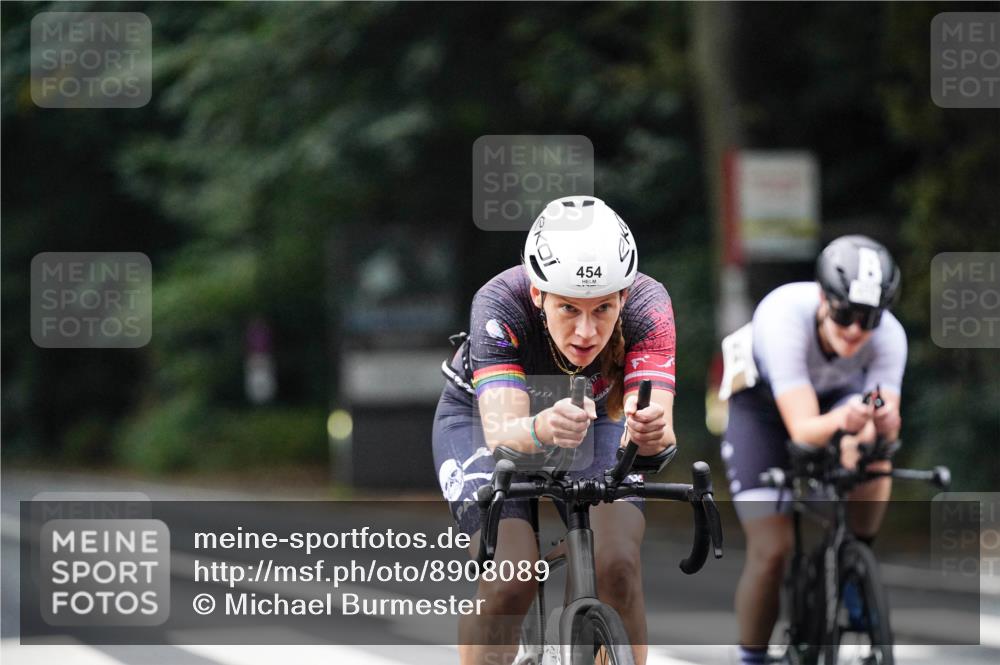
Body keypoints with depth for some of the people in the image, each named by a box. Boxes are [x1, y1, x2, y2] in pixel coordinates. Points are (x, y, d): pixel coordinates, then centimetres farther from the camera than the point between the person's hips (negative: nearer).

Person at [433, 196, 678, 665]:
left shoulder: (647, 305, -32)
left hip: (592, 416, 2)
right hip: (482, 416, -2)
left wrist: (652, 433, -66)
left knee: (616, 566, -23)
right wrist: (541, 429, -69)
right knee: (509, 579, -24)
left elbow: (658, 430, -43)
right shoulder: (500, 305, -36)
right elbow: (502, 432, -47)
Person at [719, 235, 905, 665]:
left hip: (837, 394, 2)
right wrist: (842, 420, -65)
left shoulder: (889, 336, -30)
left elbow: (888, 428, -34)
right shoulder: (784, 318, -39)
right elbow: (804, 430, -44)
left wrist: (885, 421, -58)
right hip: (762, 406, -2)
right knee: (772, 551, -14)